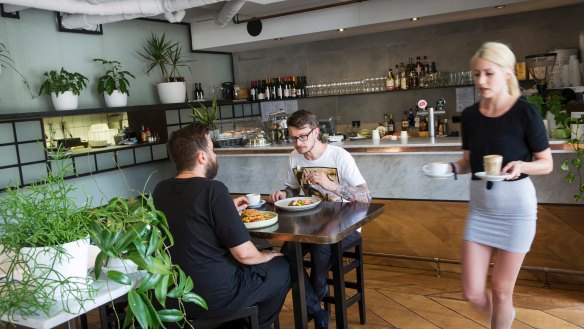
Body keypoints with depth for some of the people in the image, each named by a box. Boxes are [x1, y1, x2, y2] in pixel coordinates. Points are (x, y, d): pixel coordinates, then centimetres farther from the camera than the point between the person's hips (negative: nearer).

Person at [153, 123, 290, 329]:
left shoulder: (160, 191, -2)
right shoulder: (213, 190, -22)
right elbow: (245, 254, -19)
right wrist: (269, 255, 1)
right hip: (216, 298, -7)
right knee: (282, 267, 15)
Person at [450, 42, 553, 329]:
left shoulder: (525, 112, -11)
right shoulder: (470, 115, 2)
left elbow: (547, 164, -5)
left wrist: (521, 166, -25)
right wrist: (452, 168, -10)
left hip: (515, 207, -4)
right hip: (479, 208, 4)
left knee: (501, 289, 8)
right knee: (471, 292, 6)